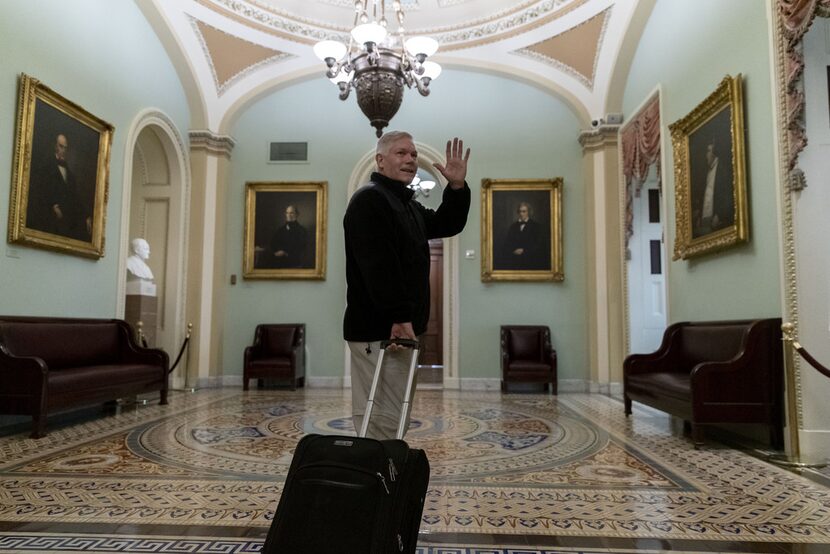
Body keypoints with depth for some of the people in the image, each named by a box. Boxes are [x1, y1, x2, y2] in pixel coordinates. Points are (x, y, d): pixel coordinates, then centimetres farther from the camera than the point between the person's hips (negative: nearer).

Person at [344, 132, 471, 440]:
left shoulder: (408, 204, 22)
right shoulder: (369, 199, -10)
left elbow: (447, 226, 24)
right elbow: (377, 265, -21)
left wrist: (457, 188, 9)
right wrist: (399, 316, -25)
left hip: (399, 326, 10)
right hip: (379, 330, -10)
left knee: (396, 417, 15)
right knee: (384, 420, -7)